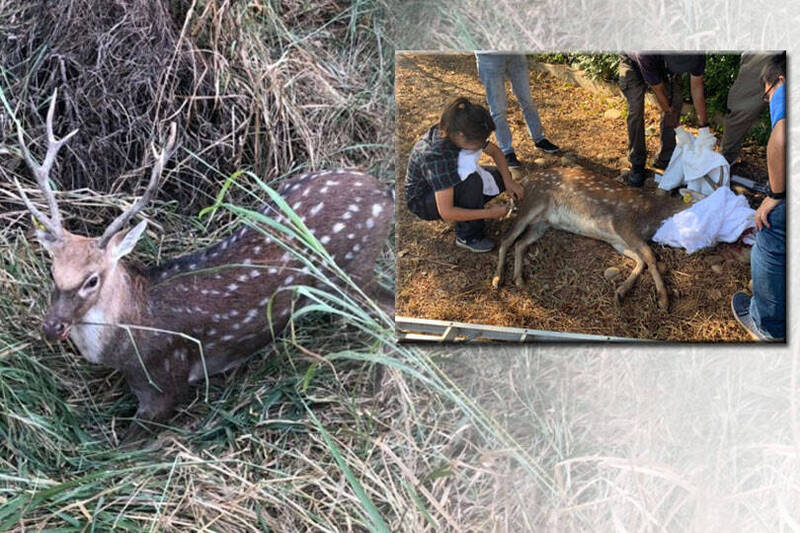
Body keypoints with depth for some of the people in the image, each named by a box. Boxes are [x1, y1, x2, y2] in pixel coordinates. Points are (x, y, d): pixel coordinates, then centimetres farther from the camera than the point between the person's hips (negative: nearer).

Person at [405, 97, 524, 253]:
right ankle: (467, 237, -16)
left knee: (501, 176, -5)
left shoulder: (456, 133, -16)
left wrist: (508, 181, -10)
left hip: (447, 183, 8)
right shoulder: (437, 156, -38)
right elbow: (446, 213, -38)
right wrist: (489, 213, -32)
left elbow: (495, 151, 3)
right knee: (472, 181, -34)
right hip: (422, 202, -8)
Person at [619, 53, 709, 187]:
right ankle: (637, 164, -1)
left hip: (664, 66, 4)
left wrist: (704, 127, -19)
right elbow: (659, 91, -31)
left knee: (674, 104, -8)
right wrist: (679, 129, -25)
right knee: (636, 110, -15)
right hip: (633, 62, -4)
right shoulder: (646, 54, -45)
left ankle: (665, 159, 6)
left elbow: (697, 87, -21)